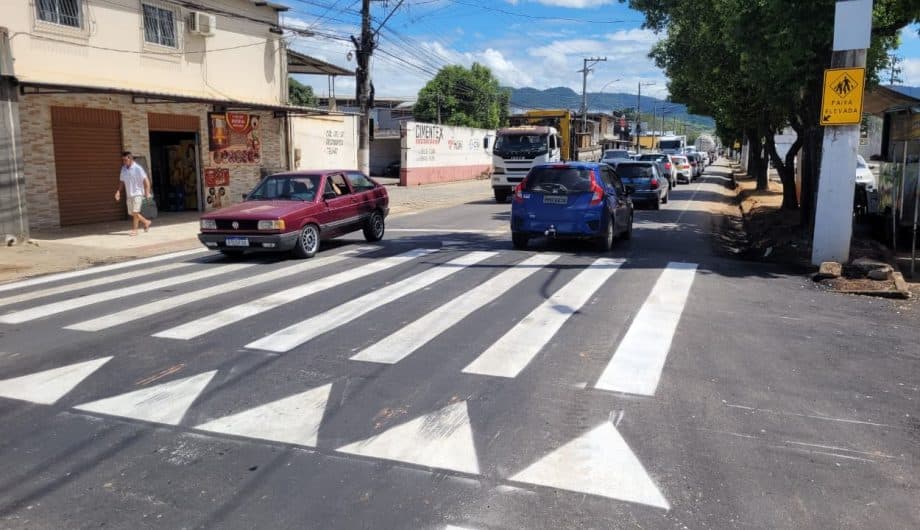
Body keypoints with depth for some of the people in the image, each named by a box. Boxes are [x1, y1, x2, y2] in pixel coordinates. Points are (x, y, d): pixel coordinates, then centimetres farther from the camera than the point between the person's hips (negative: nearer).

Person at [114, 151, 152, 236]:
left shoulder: (138, 168, -11)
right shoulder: (123, 169, 8)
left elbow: (146, 180, -11)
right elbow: (122, 181, 16)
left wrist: (147, 192, -17)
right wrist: (118, 191, 4)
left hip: (137, 194, -7)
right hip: (129, 194, 7)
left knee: (135, 212, -12)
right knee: (131, 213, 9)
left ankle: (134, 229, -4)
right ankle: (146, 222, 27)